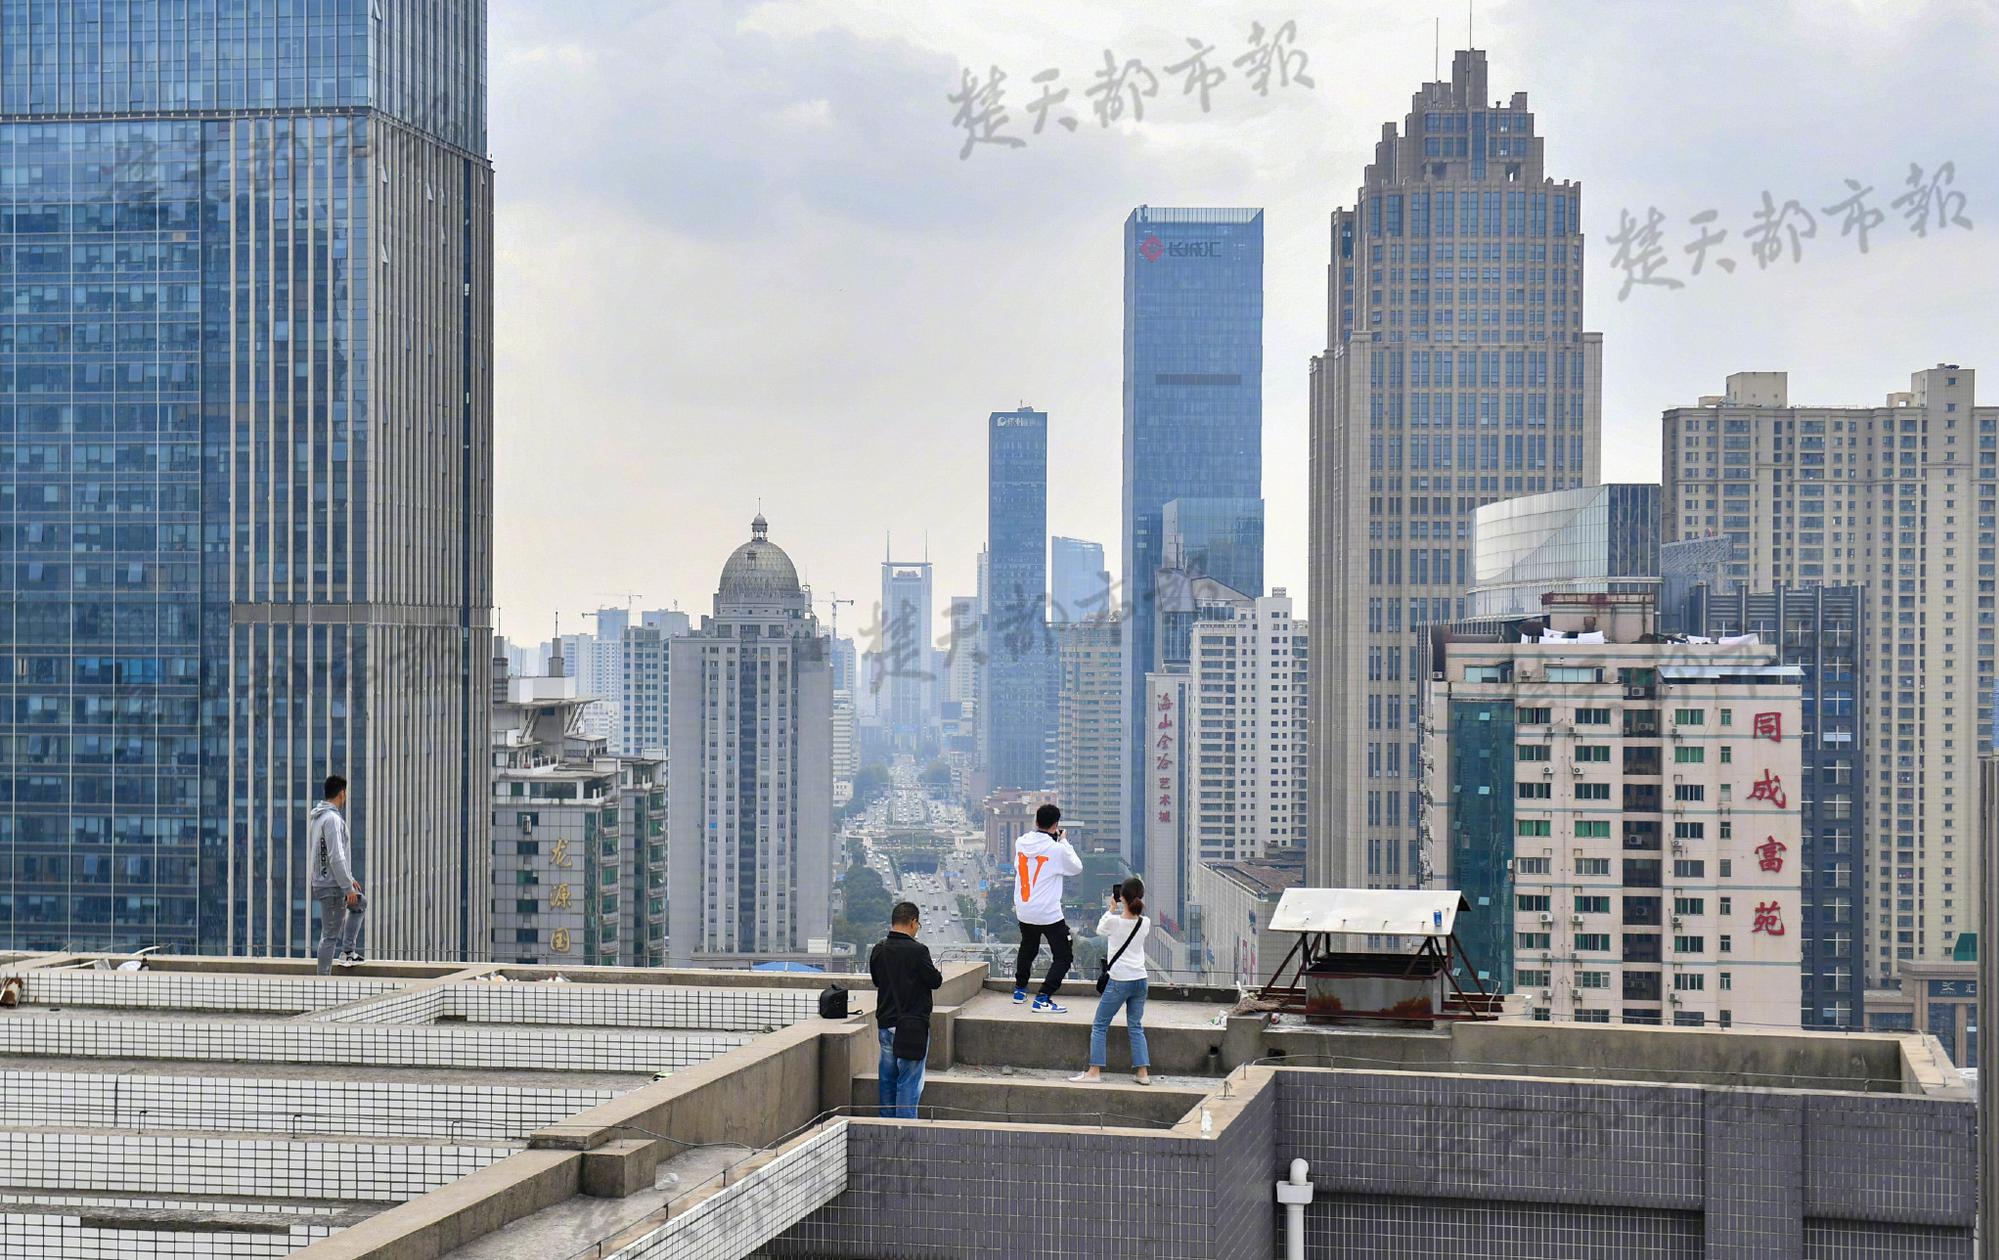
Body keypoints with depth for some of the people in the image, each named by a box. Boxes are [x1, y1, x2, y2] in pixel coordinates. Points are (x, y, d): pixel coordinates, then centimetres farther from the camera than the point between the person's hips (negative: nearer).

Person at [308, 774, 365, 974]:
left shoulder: (316, 816, 12)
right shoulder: (332, 819, -20)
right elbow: (336, 857, -25)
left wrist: (349, 878, 25)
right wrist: (348, 887, -20)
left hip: (321, 881, 10)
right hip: (332, 886, -10)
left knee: (359, 904, 29)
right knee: (330, 935, -4)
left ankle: (348, 951, 25)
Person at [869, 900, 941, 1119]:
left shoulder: (878, 951, 3)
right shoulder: (917, 951, -16)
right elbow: (935, 981, -9)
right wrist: (937, 973, 11)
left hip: (885, 1022, 6)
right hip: (912, 1024, -6)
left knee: (888, 1078, 14)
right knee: (909, 1081, -1)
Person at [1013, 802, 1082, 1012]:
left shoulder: (1020, 843, -2)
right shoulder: (1057, 849, -17)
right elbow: (1077, 868, 0)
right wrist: (1063, 841, 7)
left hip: (1023, 911, 6)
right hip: (1049, 914, -6)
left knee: (1027, 949, 30)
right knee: (1063, 956, 4)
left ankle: (1019, 991, 38)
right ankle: (1043, 999, -6)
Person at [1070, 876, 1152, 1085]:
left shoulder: (1114, 921, -13)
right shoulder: (1145, 923, -1)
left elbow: (1100, 929, 9)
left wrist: (1112, 909, 16)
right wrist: (1134, 906, 16)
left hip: (1119, 982, -5)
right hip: (1140, 980, 5)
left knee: (1100, 1025, 5)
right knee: (1136, 1026, 13)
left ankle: (1094, 1071, 1)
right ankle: (1143, 1072, 8)